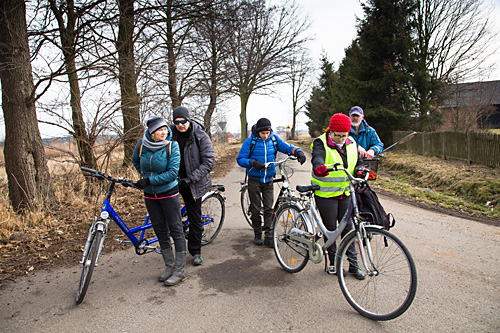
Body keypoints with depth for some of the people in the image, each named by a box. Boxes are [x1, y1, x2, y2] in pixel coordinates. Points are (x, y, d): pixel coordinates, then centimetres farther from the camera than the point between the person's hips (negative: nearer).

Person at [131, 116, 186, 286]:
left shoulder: (171, 145, -13)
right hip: (150, 195, 4)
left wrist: (150, 180, -19)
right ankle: (169, 266, 27)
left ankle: (179, 271, 11)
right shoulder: (142, 144, -3)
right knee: (160, 231, 12)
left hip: (169, 193, -4)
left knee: (176, 230, 1)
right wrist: (144, 175, 12)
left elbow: (172, 173, -18)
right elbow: (135, 161, 19)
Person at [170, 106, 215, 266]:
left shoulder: (200, 136, -13)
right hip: (174, 180, 3)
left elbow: (209, 161, -15)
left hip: (193, 182, -3)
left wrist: (191, 178, -20)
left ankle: (195, 252, 20)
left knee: (195, 217, 5)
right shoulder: (170, 133, -3)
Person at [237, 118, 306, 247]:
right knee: (256, 209, 6)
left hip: (268, 180, 2)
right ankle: (257, 234, 24)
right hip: (254, 180, -2)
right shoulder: (250, 141, -9)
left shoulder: (274, 139, -1)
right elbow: (240, 159, -8)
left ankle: (268, 235, 12)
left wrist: (298, 151, -26)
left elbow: (286, 146, -6)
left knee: (269, 208, 2)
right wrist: (253, 162, -25)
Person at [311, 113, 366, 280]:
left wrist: (360, 170, -11)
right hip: (326, 194, -4)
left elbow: (358, 161, 13)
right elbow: (317, 157, -33)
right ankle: (333, 263, 23)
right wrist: (319, 167, -56)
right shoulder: (321, 143, -12)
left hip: (345, 193, 5)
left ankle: (353, 264, 21)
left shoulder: (351, 143, 6)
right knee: (330, 229, 7)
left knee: (348, 228, 9)